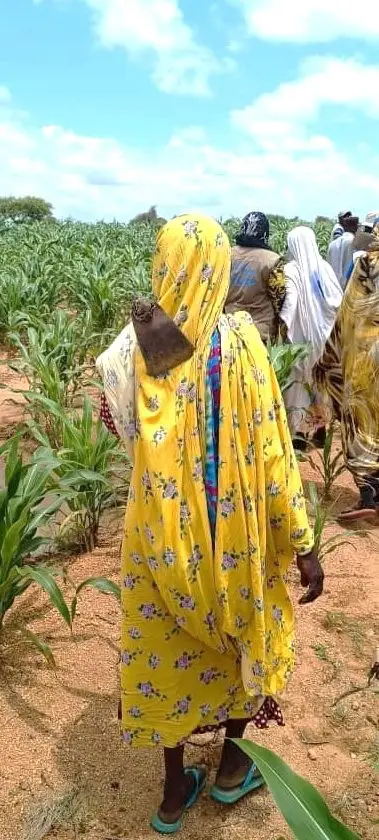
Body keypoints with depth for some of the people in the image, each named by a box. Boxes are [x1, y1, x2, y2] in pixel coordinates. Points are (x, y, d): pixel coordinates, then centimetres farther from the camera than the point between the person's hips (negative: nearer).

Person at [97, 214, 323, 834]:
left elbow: (130, 434, 5)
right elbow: (272, 450, -17)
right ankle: (233, 766, 42)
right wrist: (303, 542, -8)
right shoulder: (239, 339, -17)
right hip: (231, 527, -2)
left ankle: (175, 789, 38)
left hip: (160, 530, 2)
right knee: (245, 630, 25)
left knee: (167, 645, 20)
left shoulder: (133, 347, -10)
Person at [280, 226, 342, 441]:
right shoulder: (324, 267, 1)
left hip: (299, 333, -4)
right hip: (321, 333, 5)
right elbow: (338, 298, 1)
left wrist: (282, 324, -17)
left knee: (299, 377, 4)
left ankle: (298, 429, 4)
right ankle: (320, 424, 25)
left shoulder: (291, 269, -12)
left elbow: (290, 301, -23)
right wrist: (328, 322, 11)